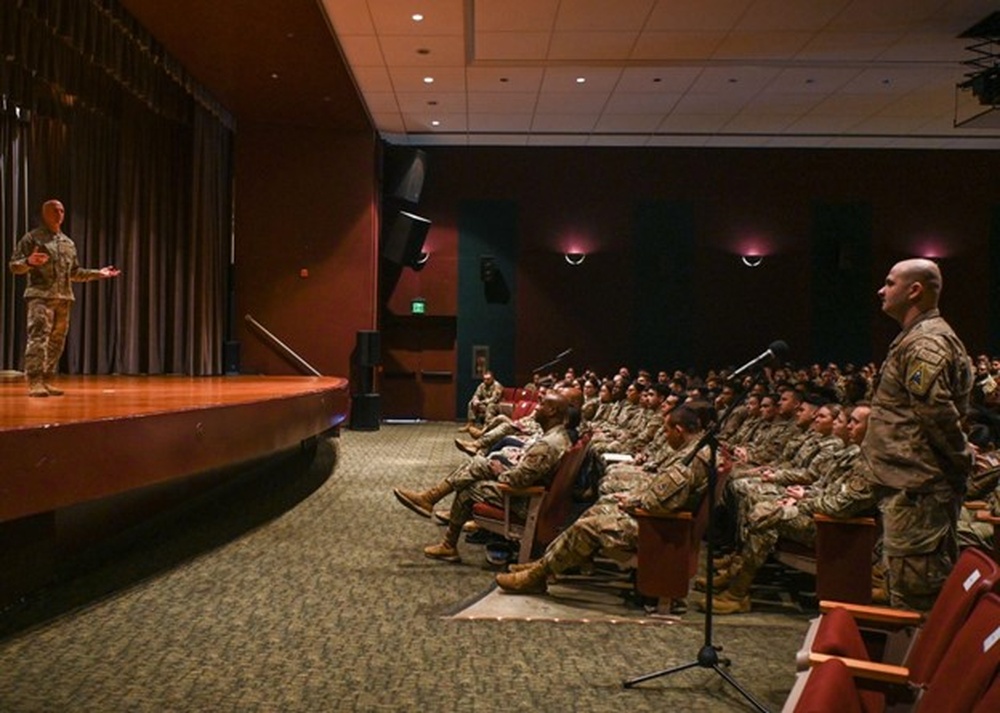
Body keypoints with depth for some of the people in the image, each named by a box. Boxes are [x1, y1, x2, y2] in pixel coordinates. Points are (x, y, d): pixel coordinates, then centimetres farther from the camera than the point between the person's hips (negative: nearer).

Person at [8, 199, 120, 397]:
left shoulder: (68, 242, 20)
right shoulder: (32, 238, 2)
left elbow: (74, 272, 25)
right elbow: (14, 266, -2)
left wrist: (98, 273, 16)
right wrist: (29, 261, -24)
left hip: (64, 298, 6)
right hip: (40, 295, -6)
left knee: (56, 341, 5)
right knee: (38, 337, -15)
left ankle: (47, 381, 11)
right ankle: (34, 382, -19)